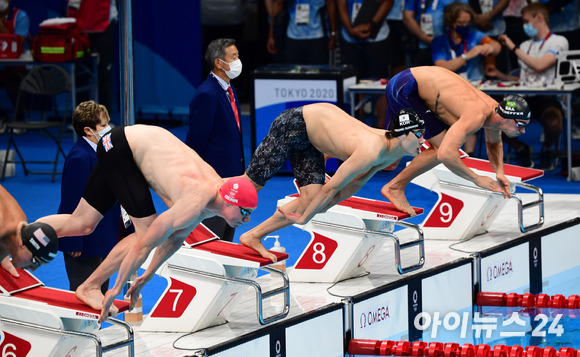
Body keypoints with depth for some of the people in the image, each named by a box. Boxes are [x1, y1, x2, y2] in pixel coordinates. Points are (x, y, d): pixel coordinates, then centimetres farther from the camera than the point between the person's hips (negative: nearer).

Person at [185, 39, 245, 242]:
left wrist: (241, 174, 18)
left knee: (227, 239, 15)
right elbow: (197, 140, -18)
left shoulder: (229, 90, 11)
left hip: (232, 176, 9)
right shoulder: (206, 95, -19)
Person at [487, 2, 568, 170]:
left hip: (546, 98, -6)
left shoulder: (558, 41, 4)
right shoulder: (525, 45, 25)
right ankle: (521, 149, 4)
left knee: (553, 120, -39)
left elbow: (539, 66, -12)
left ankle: (547, 150, -2)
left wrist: (513, 48, -5)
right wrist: (500, 75, 14)